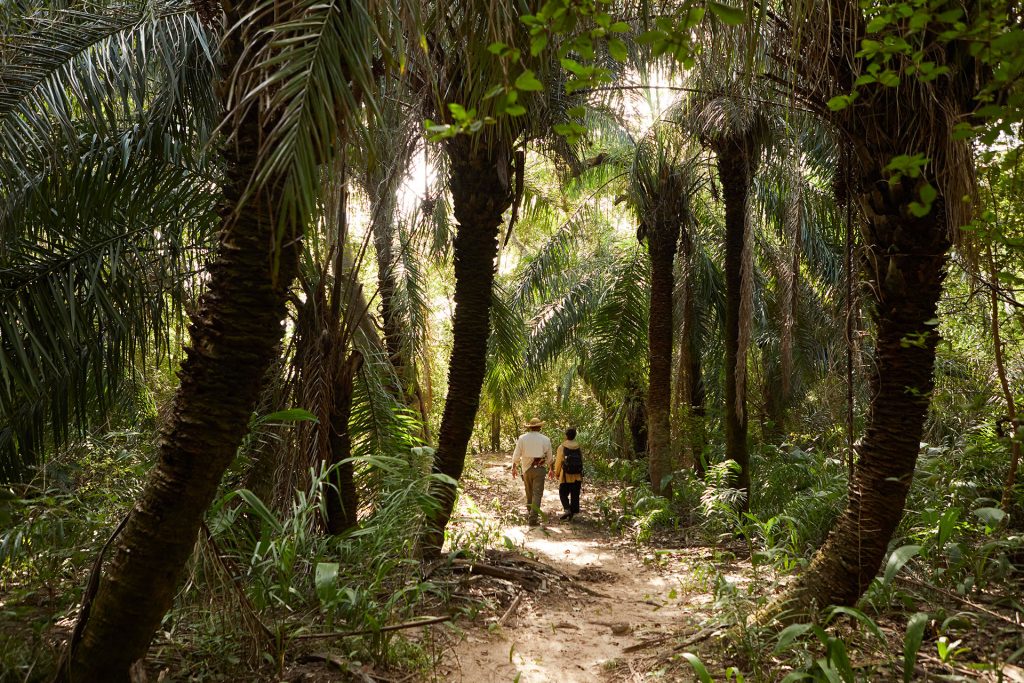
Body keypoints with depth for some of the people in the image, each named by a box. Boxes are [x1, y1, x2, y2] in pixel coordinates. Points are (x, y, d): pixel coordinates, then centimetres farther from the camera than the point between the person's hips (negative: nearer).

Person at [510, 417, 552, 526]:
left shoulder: (522, 438, 0)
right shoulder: (545, 440, 1)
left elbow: (516, 455, 2)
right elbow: (549, 457, 9)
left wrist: (514, 468, 14)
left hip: (526, 469, 2)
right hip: (540, 469, -2)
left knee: (529, 492, 20)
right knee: (537, 493, -2)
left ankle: (529, 511, 28)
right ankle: (533, 517, -8)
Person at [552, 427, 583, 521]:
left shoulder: (562, 447, -9)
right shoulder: (579, 447, 1)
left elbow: (558, 461, -6)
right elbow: (581, 461, 3)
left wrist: (556, 473, 9)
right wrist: (581, 475, 14)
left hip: (566, 476, -3)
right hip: (577, 476, 3)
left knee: (563, 494, 8)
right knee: (575, 495, 11)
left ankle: (567, 509, -11)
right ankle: (573, 512, 12)